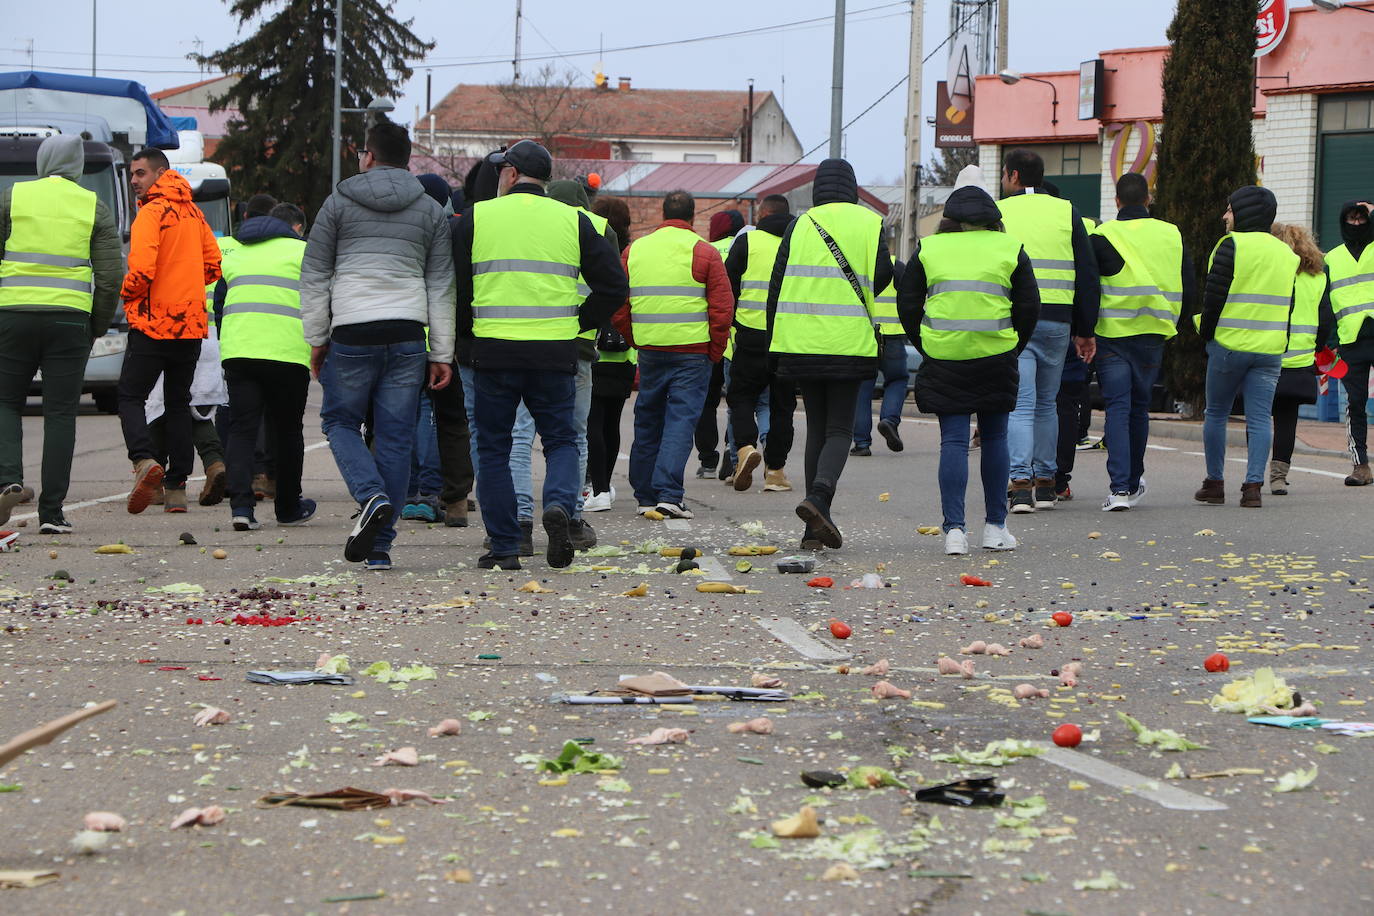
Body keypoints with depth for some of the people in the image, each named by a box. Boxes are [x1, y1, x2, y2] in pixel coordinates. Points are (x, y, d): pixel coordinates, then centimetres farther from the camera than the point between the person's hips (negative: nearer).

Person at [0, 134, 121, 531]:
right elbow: (110, 276, 1)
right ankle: (51, 513, 2)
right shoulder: (94, 207, 5)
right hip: (69, 319, 0)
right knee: (60, 413, 4)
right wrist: (98, 327, 13)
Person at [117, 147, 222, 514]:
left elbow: (142, 268, -22)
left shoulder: (151, 213, -12)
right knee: (178, 403, 12)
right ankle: (176, 487, 9)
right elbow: (214, 264, 14)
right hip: (192, 322, 7)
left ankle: (144, 460, -24)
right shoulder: (193, 212, 11)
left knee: (131, 397, 0)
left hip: (154, 323, -7)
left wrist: (127, 293, -3)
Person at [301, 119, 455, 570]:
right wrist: (442, 354, 11)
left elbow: (314, 276, 4)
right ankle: (379, 546, 4)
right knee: (395, 436, 4)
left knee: (340, 420, 14)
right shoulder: (431, 211, 11)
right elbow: (441, 286, 9)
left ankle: (372, 497, -13)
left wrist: (316, 340, 11)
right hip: (407, 335, 2)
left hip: (352, 334, -2)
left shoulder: (339, 203, 4)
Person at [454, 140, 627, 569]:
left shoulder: (477, 217, 2)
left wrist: (470, 332, 16)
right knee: (561, 440, 13)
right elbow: (612, 286, 4)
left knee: (493, 448, 9)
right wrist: (576, 323, 12)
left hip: (493, 352, -1)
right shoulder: (573, 220, 7)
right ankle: (559, 504, -16)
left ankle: (503, 547, 6)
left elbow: (454, 288, 3)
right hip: (555, 354, 1)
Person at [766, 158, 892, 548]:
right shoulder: (870, 224, 2)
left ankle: (817, 526, 9)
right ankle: (818, 496, -24)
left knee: (816, 427, 12)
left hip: (801, 341, 2)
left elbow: (778, 283, 5)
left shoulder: (800, 225, 5)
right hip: (849, 344, -2)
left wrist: (776, 344, 12)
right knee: (839, 429, 4)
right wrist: (885, 341, 11)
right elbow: (883, 280, -1)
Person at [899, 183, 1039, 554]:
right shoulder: (1010, 249, 7)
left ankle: (954, 528, -9)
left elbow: (907, 305, 7)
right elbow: (1029, 307, 4)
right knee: (994, 437, 13)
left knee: (953, 440, 1)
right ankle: (995, 527, 16)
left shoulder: (928, 249, 8)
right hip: (996, 357, 0)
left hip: (943, 355, 0)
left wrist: (926, 346, 14)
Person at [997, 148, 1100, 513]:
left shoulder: (996, 214, 2)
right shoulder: (1066, 212, 9)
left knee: (1019, 405, -6)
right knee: (1046, 404, 16)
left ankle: (1020, 483, -19)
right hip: (1056, 321, 3)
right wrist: (1084, 330, 11)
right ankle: (1044, 483, 18)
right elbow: (1088, 275, 7)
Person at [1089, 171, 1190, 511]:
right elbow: (1187, 290, 8)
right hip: (1153, 335, 3)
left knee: (1117, 408, -3)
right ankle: (1134, 483, 27)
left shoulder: (1102, 236, -6)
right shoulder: (1172, 235, 4)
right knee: (1139, 407, 16)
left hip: (1112, 333, -3)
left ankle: (1119, 488, -15)